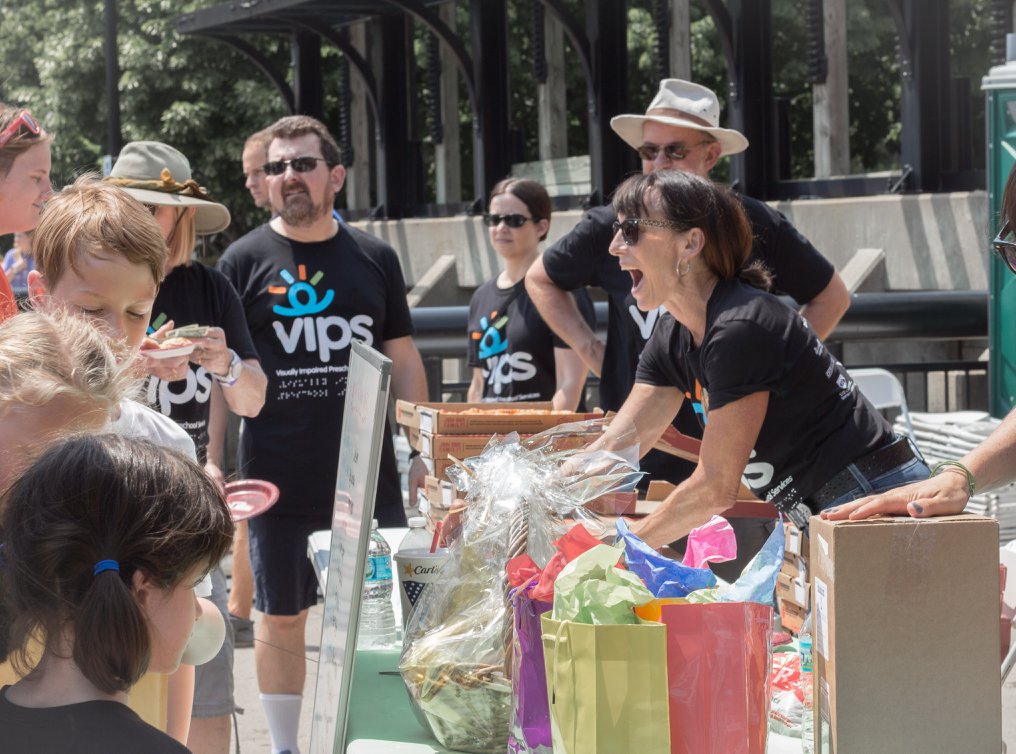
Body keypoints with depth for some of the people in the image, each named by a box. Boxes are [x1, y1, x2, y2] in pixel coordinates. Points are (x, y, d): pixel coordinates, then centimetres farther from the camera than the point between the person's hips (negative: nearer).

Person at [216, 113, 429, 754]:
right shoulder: (244, 261, 1)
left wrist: (422, 453, 6)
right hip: (277, 479, -2)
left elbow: (404, 360, 11)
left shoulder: (374, 258, 7)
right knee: (282, 620, 7)